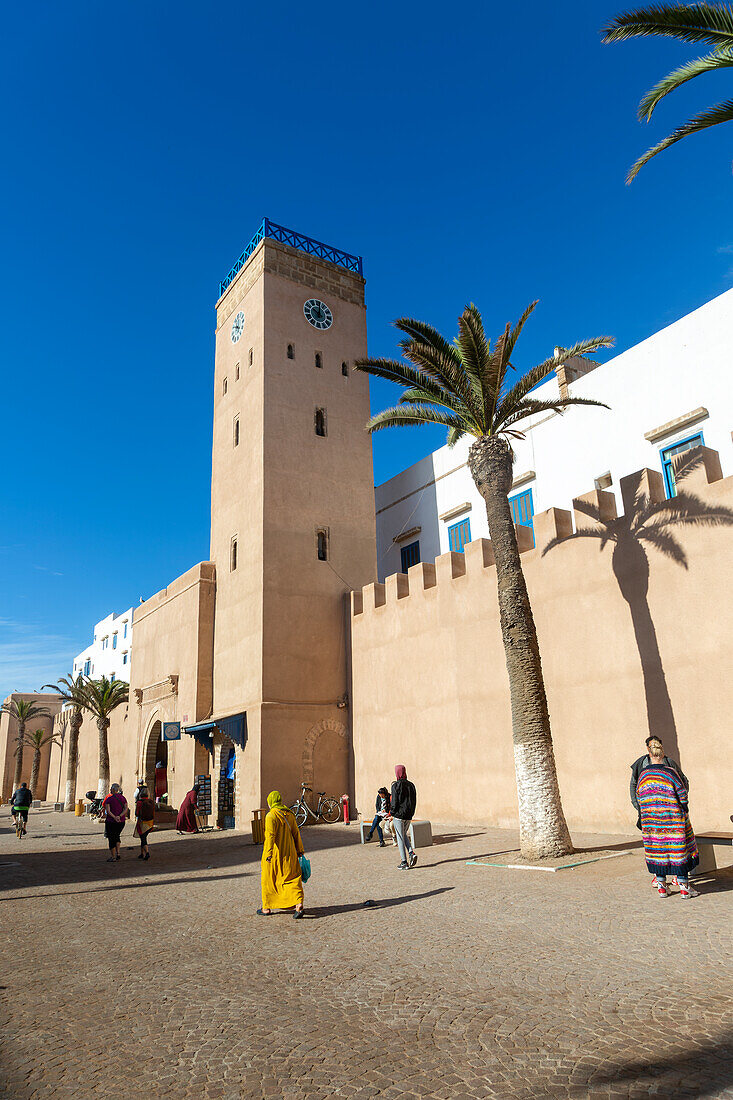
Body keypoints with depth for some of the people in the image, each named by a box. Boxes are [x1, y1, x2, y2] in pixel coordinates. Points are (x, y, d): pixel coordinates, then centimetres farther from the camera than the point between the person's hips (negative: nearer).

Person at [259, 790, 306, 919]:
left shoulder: (271, 816, -14)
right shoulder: (289, 814, 5)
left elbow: (270, 835, -24)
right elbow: (296, 833, 10)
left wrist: (268, 853, -27)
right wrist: (300, 850, 17)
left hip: (274, 855, -5)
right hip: (289, 853, 5)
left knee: (269, 880, 13)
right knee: (293, 879, 6)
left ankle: (267, 908, 24)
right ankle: (298, 905, -11)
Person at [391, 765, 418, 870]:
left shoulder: (396, 786, -13)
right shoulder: (411, 785, 5)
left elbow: (394, 803, -14)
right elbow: (414, 801, 8)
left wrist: (393, 814, 1)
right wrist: (411, 813, 15)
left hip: (399, 815, -6)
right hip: (409, 816, 6)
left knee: (400, 838, 3)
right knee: (404, 835, 22)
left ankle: (404, 862, 4)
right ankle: (411, 853, 3)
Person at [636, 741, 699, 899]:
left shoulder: (643, 773, 2)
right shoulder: (670, 772, -10)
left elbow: (639, 795, 10)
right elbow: (682, 793, -8)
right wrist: (684, 809, 8)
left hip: (650, 817, 3)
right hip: (673, 817, -3)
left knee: (657, 849, 10)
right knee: (679, 848, 7)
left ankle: (661, 886, 13)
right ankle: (684, 887, 10)